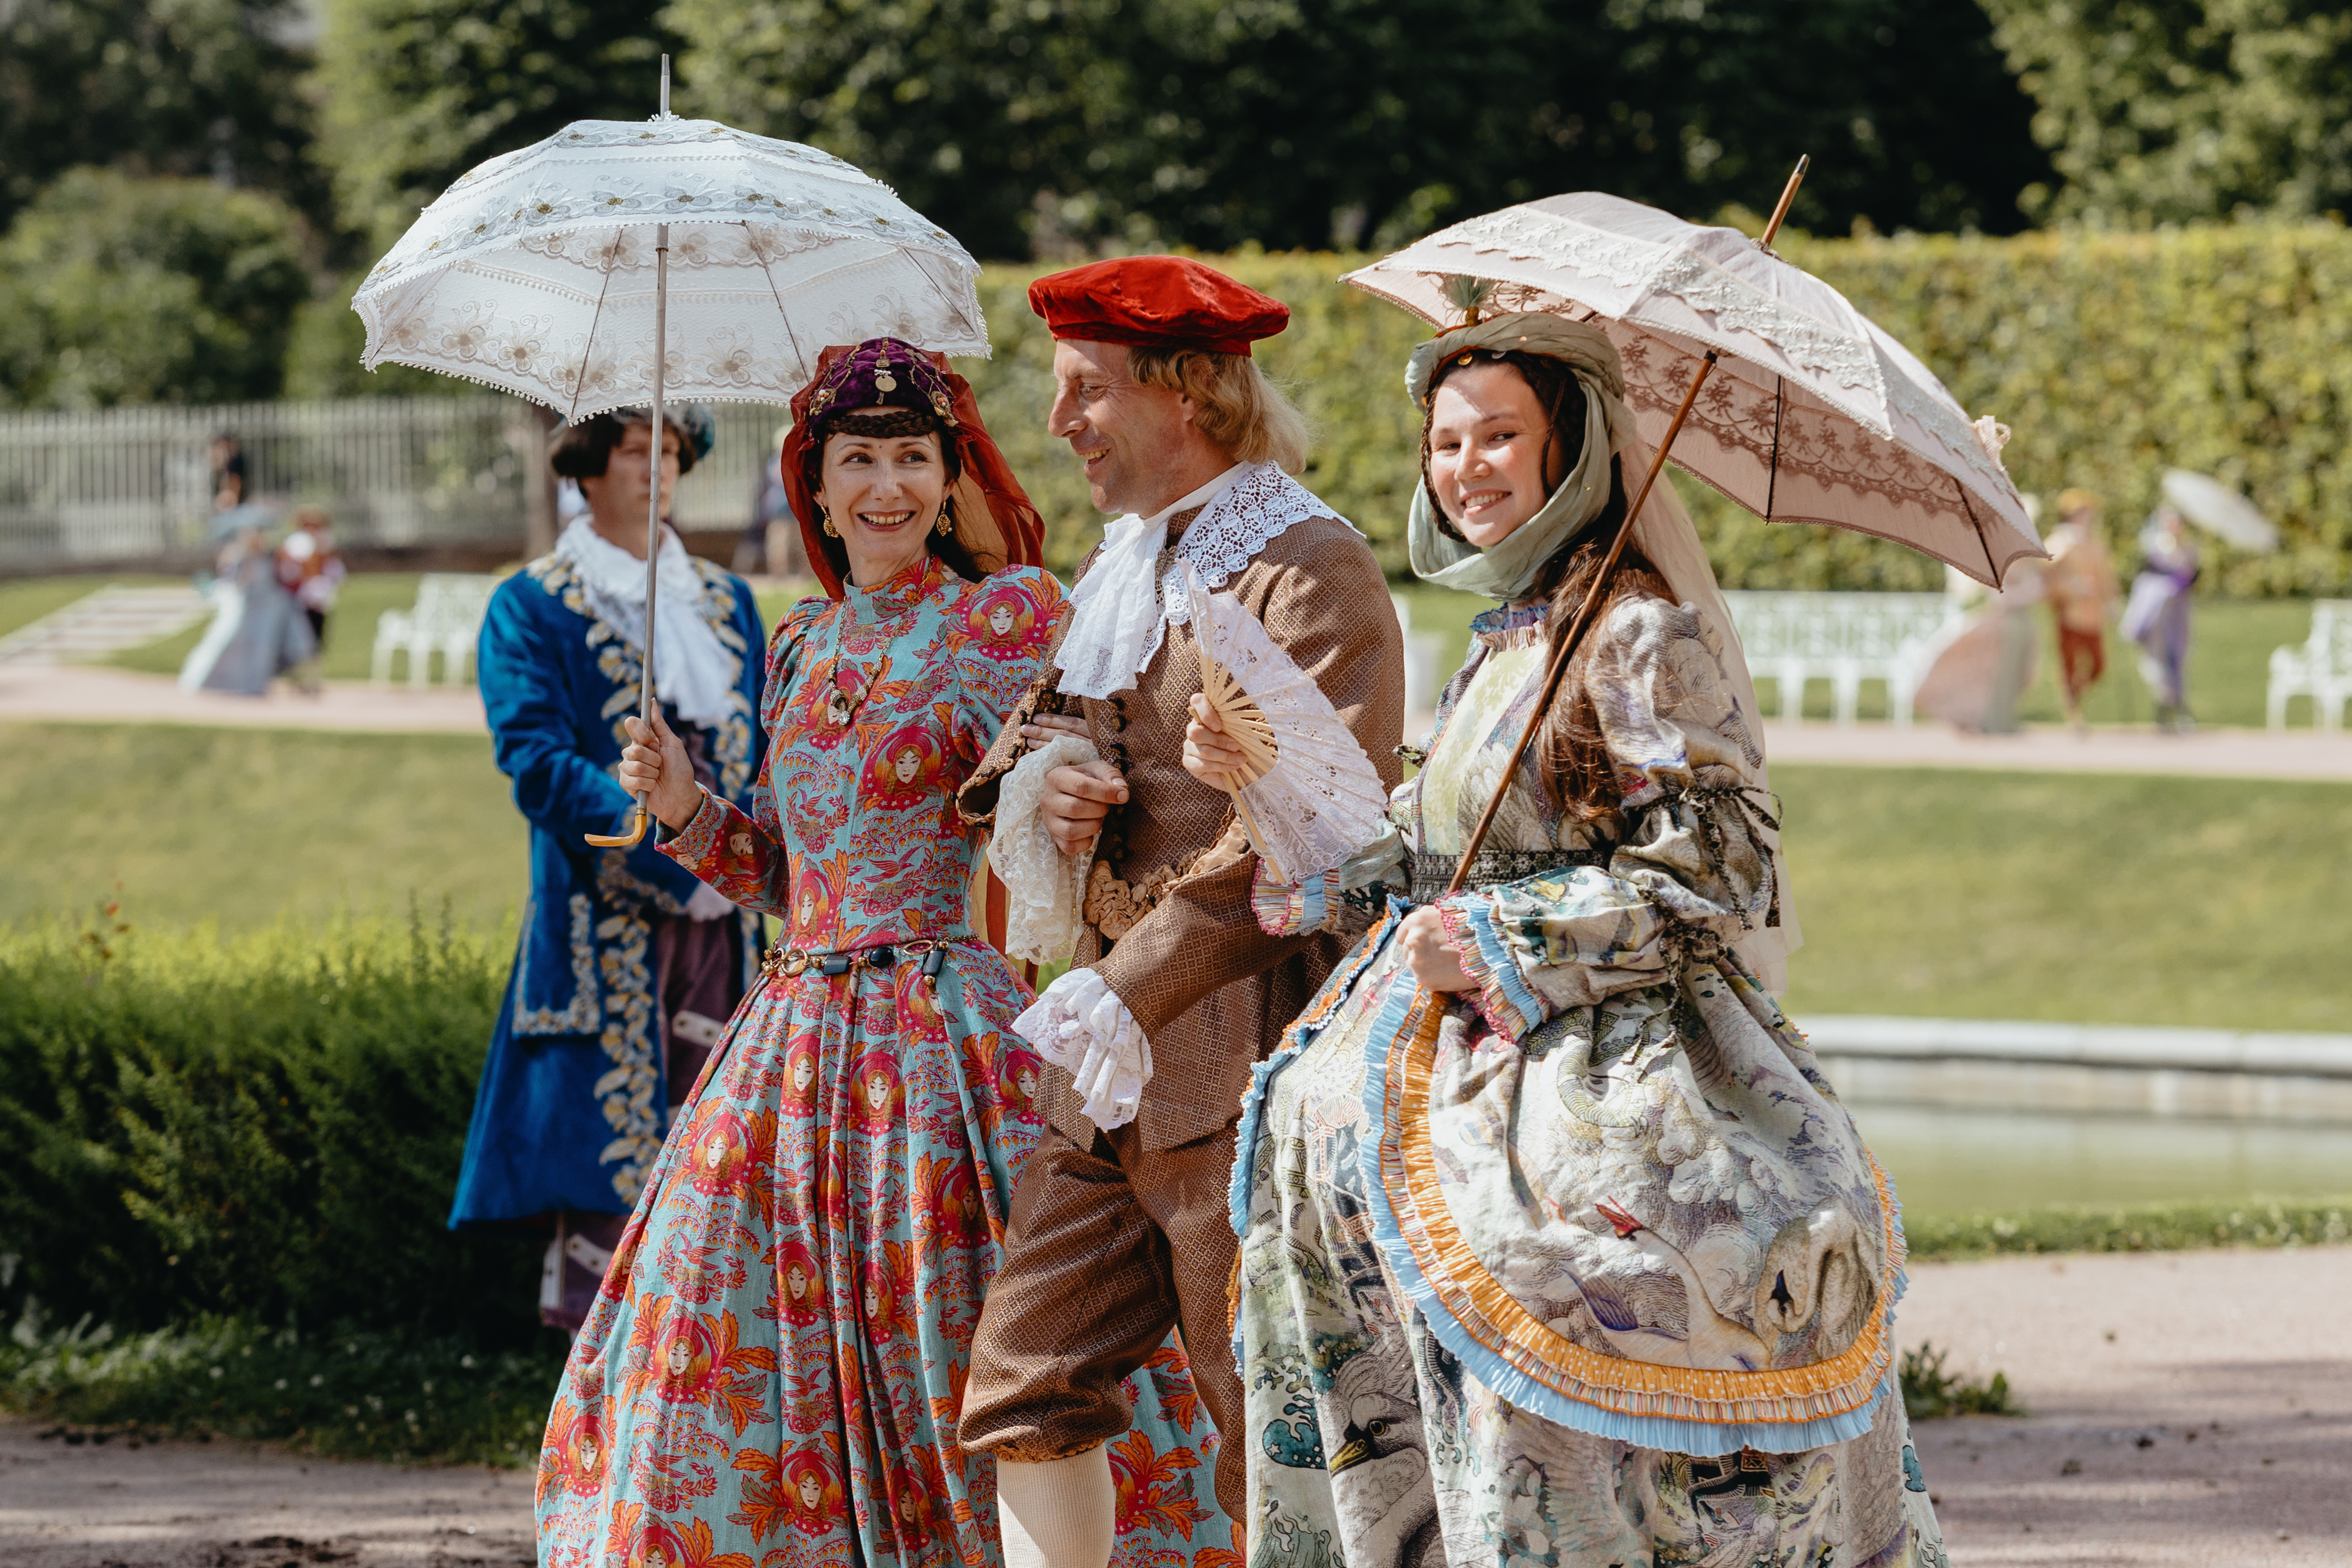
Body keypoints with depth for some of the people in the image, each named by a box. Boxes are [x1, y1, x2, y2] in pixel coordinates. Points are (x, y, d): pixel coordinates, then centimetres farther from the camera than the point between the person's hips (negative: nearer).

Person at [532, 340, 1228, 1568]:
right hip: (797, 1036, 6)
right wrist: (688, 810, 6)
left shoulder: (1006, 613, -3)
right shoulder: (804, 646, 16)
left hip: (941, 1029, -6)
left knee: (947, 1351, -7)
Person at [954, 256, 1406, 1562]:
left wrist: (1131, 986, -22)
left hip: (1246, 1056, -9)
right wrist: (1031, 781, 2)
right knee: (1024, 1395, 5)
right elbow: (1030, 731, 28)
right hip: (1112, 1075, 9)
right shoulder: (1121, 569, 18)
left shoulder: (1310, 574, -10)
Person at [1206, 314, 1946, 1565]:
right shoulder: (1506, 639, 15)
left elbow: (1714, 874, -17)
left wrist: (1499, 942, -16)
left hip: (1601, 1112, -9)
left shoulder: (1639, 633, -12)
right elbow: (1427, 854, 22)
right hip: (1481, 1090, 9)